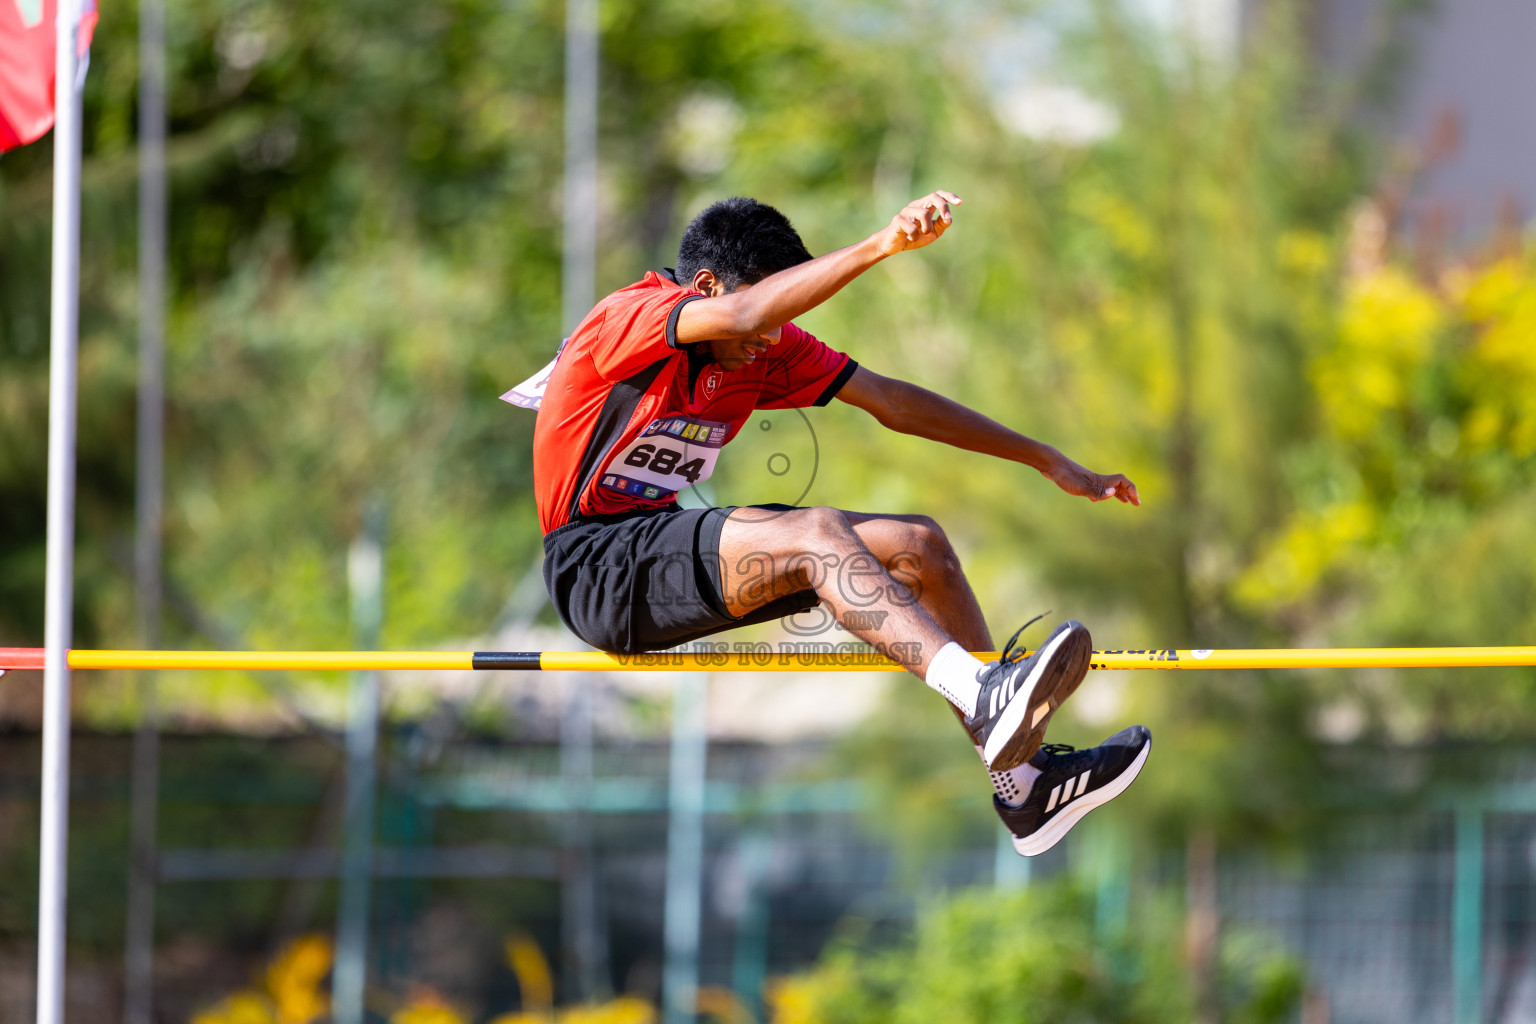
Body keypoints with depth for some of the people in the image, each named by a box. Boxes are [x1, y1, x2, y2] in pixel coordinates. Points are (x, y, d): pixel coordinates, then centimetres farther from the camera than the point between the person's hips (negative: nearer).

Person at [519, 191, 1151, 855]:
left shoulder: (770, 347, 6)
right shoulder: (627, 318, -18)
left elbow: (891, 403, 9)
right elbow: (740, 315, -37)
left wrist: (1048, 462, 8)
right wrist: (879, 247, -45)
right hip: (594, 569, -9)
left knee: (917, 545, -4)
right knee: (815, 534, -30)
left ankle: (1024, 787, -5)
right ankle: (983, 697, -47)